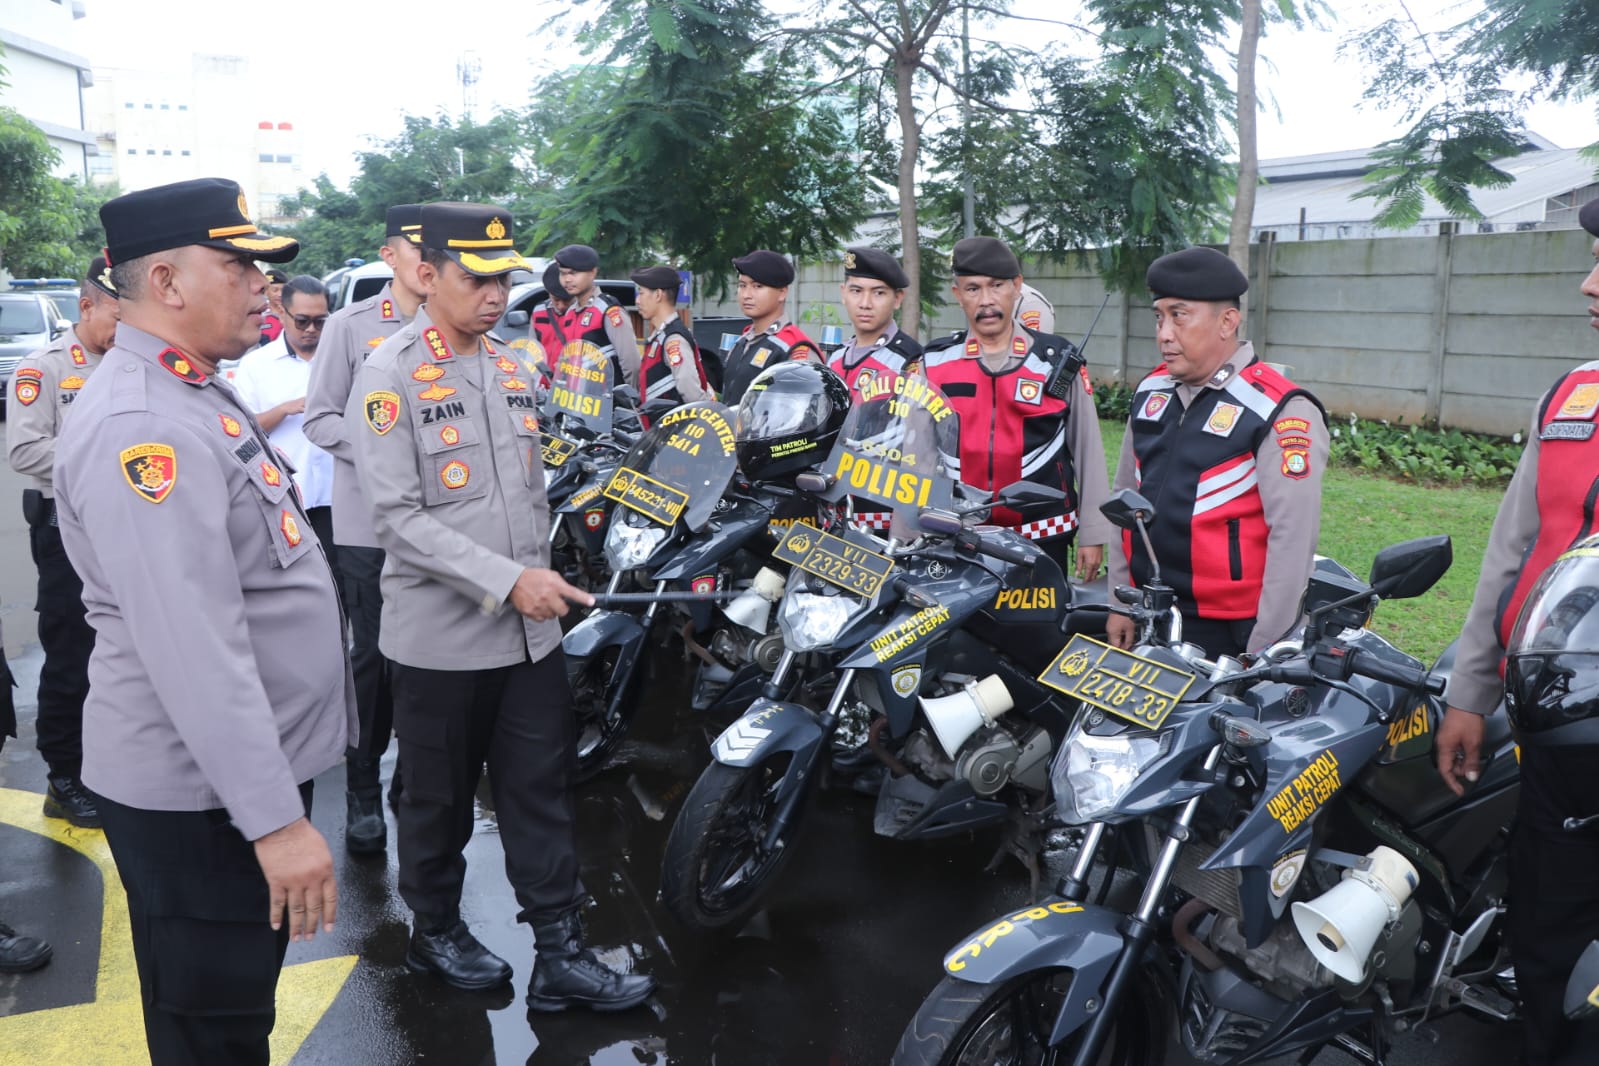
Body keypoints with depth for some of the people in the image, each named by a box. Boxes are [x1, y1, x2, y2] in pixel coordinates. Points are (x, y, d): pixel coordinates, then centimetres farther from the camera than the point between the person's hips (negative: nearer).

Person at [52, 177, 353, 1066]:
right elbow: (192, 650, -29)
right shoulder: (140, 428, -24)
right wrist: (276, 820, -28)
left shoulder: (201, 398, 10)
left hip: (261, 762, 9)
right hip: (200, 797, -9)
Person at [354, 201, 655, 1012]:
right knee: (439, 800, 12)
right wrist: (506, 581, -23)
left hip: (529, 629, 6)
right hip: (442, 633, -5)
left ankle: (560, 956, 16)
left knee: (542, 793, 8)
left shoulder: (510, 371, 11)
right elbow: (399, 516, -18)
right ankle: (434, 930, 33)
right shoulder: (393, 374, -10)